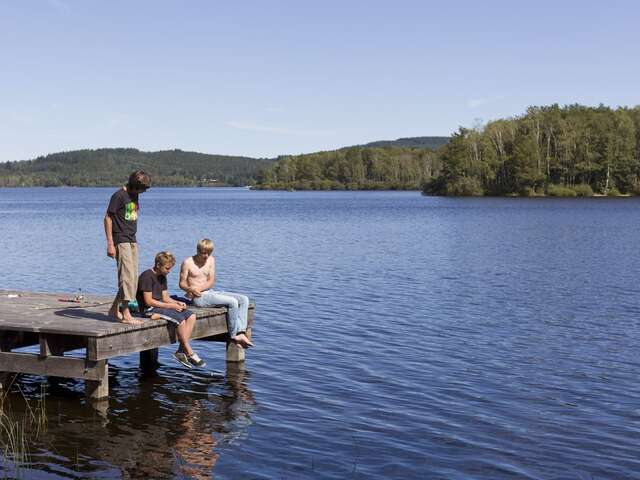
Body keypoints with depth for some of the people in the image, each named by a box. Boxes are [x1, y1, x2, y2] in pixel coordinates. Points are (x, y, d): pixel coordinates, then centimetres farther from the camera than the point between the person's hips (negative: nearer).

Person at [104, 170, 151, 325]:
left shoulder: (134, 195, 13)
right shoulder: (119, 196, -12)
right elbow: (107, 218, -12)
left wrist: (133, 239, 18)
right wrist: (110, 244, -16)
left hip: (132, 241, 8)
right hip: (121, 241, -8)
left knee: (133, 277, 9)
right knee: (127, 276, -12)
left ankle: (114, 308, 20)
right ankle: (126, 314, -9)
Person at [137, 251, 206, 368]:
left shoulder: (162, 277, 15)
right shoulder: (147, 276, -15)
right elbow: (148, 301, -19)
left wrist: (177, 303, -6)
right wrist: (171, 306, -18)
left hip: (161, 305, 10)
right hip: (149, 309, -10)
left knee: (191, 316, -7)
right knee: (180, 318, -28)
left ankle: (182, 351, -14)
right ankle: (190, 353, -16)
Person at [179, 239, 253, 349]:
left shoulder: (211, 260, 10)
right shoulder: (188, 263, -6)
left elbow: (211, 282, 4)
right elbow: (182, 284, -3)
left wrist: (198, 288, -15)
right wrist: (191, 289, -26)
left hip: (211, 292, 7)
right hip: (199, 298, -7)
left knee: (244, 299, -8)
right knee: (233, 302, -25)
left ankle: (241, 333, -21)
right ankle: (234, 336, -15)